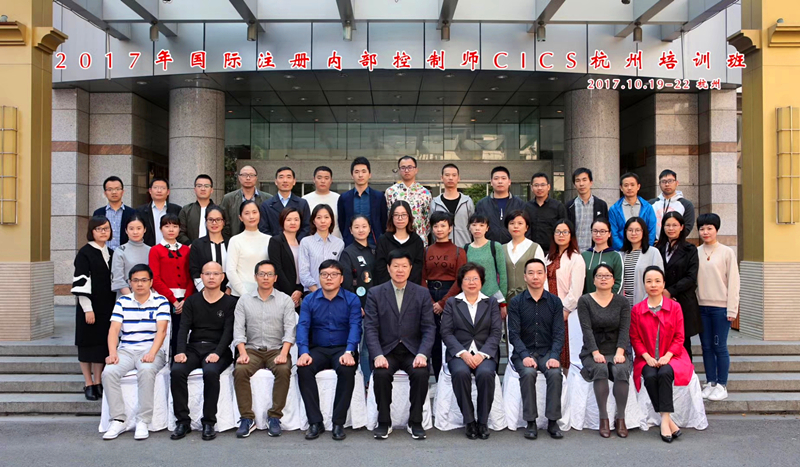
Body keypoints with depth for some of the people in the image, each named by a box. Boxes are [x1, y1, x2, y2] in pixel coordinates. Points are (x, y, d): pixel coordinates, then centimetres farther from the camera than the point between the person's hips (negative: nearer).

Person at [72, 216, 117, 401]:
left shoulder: (111, 253, 11)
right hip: (90, 307, -5)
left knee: (103, 344, 7)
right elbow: (81, 282, -12)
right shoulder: (85, 253, -7)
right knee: (88, 343, 1)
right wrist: (87, 309, -16)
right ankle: (88, 384, 10)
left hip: (107, 306, 5)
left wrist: (116, 305, 11)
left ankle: (98, 382, 16)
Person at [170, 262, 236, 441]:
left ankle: (209, 422, -21)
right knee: (177, 371, -26)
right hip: (193, 348, 3)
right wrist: (181, 351, -13)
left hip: (217, 350, -3)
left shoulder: (230, 302, 6)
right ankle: (183, 421, -16)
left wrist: (217, 353, -20)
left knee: (210, 371, -34)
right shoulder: (192, 302, 14)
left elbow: (228, 332, -4)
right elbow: (184, 328, 4)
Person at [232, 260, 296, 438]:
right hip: (252, 349, 1)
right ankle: (247, 418, -19)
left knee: (283, 370, -31)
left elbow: (290, 329, -4)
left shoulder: (285, 300, 5)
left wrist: (283, 354, -19)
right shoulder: (244, 300, 9)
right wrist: (243, 353, -14)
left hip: (277, 349, -1)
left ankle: (275, 417, -18)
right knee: (240, 371, -29)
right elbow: (239, 329, 2)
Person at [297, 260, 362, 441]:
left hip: (342, 350, -2)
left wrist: (348, 352, -27)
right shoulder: (309, 300, 7)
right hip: (317, 349, 2)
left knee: (347, 370, -33)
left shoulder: (352, 299, 2)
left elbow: (355, 326, -9)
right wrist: (304, 352, -22)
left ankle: (338, 423, -21)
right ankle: (315, 422, -19)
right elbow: (302, 326, -4)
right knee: (303, 368, -28)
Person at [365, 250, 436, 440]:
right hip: (386, 350, 0)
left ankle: (415, 422, -9)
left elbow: (429, 328, -1)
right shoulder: (375, 293, 3)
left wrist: (422, 354, -17)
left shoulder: (422, 294, 5)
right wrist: (378, 355, -19)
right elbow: (370, 328, -3)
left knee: (421, 373, -28)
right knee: (380, 374, -29)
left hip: (412, 350, 0)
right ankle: (384, 422, -10)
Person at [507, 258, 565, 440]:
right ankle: (531, 422, -20)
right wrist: (525, 356, -20)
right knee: (528, 373, -31)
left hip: (547, 352, 1)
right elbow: (514, 334, -5)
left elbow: (558, 333, 0)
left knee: (555, 373, -29)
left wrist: (554, 356, -17)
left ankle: (552, 421, -18)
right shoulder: (516, 302, 2)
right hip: (523, 352, -1)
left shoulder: (555, 302, 6)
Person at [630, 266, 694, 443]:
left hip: (671, 357, 0)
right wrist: (647, 357, -12)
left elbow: (679, 337, 2)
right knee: (650, 377, -30)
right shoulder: (636, 310, 5)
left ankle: (664, 420, -30)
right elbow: (635, 339, 3)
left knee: (665, 374, -32)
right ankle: (669, 422, -25)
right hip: (647, 359, 1)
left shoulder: (675, 307, 4)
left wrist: (667, 356, -13)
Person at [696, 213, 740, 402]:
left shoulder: (727, 252, -2)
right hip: (701, 306, 3)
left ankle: (722, 385, 9)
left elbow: (733, 281, -3)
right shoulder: (695, 253, 7)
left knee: (720, 346, -1)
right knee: (706, 346, 8)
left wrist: (731, 309, -7)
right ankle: (710, 383, 18)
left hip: (720, 306, -3)